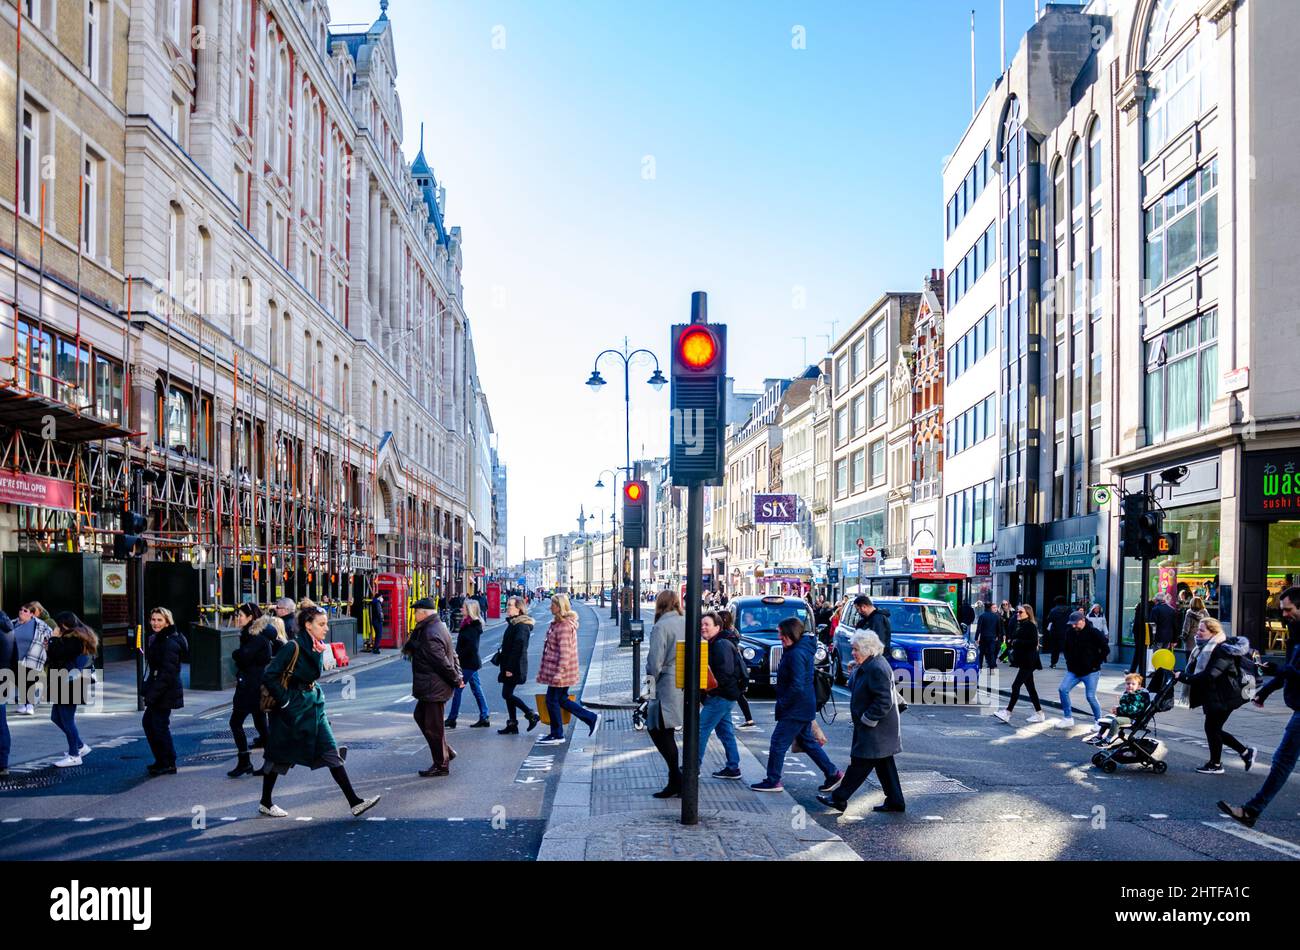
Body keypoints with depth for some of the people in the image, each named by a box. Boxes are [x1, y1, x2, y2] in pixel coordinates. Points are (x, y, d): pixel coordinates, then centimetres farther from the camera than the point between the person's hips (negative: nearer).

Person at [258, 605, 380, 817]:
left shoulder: (317, 648, 6)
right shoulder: (294, 647, -17)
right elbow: (269, 675, -20)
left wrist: (316, 695, 13)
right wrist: (284, 701, -17)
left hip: (313, 706, 7)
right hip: (292, 709, -7)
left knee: (331, 752, 0)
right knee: (279, 756, 8)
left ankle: (354, 801, -3)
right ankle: (265, 804, 26)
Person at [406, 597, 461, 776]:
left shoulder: (430, 635, -23)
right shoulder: (439, 627, 11)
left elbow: (442, 662, -24)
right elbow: (452, 655, 16)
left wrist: (456, 680, -13)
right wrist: (458, 675, 11)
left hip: (434, 688, -11)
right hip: (433, 687, 11)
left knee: (433, 727, -1)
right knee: (420, 716, 22)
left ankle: (441, 766, 10)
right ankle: (446, 751, 26)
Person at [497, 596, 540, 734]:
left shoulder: (521, 625, -17)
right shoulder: (514, 623, 15)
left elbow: (518, 647, -23)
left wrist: (510, 668, -24)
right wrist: (506, 667, 20)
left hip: (514, 666, -10)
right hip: (510, 666, 10)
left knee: (507, 694, -7)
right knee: (508, 694, 10)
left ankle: (532, 716, 0)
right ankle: (512, 725, 15)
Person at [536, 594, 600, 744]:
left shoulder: (564, 625, -19)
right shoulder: (558, 623, 13)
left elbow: (564, 651, -23)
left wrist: (559, 672, -25)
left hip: (560, 670, -10)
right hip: (556, 669, 10)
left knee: (552, 700, 0)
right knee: (561, 699, 15)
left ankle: (557, 735, 11)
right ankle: (592, 718, 20)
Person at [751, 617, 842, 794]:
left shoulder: (797, 654, -22)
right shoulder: (803, 648, 9)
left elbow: (797, 686, -26)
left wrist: (782, 703, -16)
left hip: (796, 709, -10)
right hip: (804, 707, 10)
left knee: (778, 742, -1)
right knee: (807, 741, 18)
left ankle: (773, 781, 7)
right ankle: (833, 774, 23)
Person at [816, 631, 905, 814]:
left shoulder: (877, 668, -22)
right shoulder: (867, 666, 11)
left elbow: (884, 701, -25)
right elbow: (854, 687, 20)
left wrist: (866, 720, -19)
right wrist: (854, 672, 3)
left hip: (876, 730, -11)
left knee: (860, 763, -2)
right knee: (883, 764, 14)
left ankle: (839, 797, 3)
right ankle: (894, 801, 20)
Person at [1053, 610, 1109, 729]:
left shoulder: (1093, 632, -13)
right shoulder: (1069, 632, 3)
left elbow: (1106, 649, -11)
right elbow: (1065, 648, 20)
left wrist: (1096, 663, -10)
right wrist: (1068, 661, 9)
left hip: (1090, 672, -6)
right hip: (1073, 670, 6)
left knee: (1090, 696, -7)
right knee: (1063, 690, -4)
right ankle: (1068, 718, 8)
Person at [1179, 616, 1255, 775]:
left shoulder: (1222, 651, -21)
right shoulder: (1204, 648, 11)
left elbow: (1209, 675, -31)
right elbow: (1193, 669, 15)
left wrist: (1183, 677, -32)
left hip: (1223, 697, -10)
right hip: (1211, 696, 10)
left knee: (1211, 727, -1)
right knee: (1214, 729, 13)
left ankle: (1216, 765, 13)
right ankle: (1246, 752, 26)